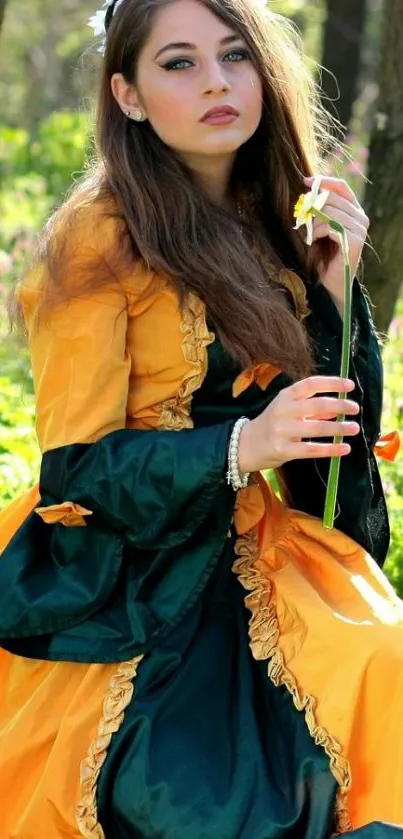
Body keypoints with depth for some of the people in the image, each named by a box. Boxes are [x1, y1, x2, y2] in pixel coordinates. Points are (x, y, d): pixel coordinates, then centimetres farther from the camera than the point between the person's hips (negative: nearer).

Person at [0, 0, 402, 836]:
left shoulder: (271, 223, 8)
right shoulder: (99, 239, -11)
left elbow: (330, 417, 9)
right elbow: (76, 467, -13)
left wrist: (332, 283, -3)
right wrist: (242, 448, -26)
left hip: (251, 563, 6)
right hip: (124, 586, -6)